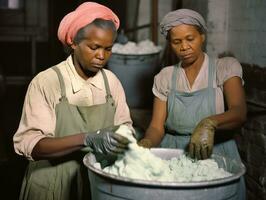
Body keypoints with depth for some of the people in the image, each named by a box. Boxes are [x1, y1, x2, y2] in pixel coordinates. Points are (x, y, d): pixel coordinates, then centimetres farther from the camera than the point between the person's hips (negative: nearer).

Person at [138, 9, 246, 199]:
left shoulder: (225, 67, -2)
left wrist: (209, 123, -38)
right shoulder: (165, 77, 6)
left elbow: (239, 112, -18)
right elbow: (157, 126, 0)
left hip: (215, 155, -2)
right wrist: (146, 143, -23)